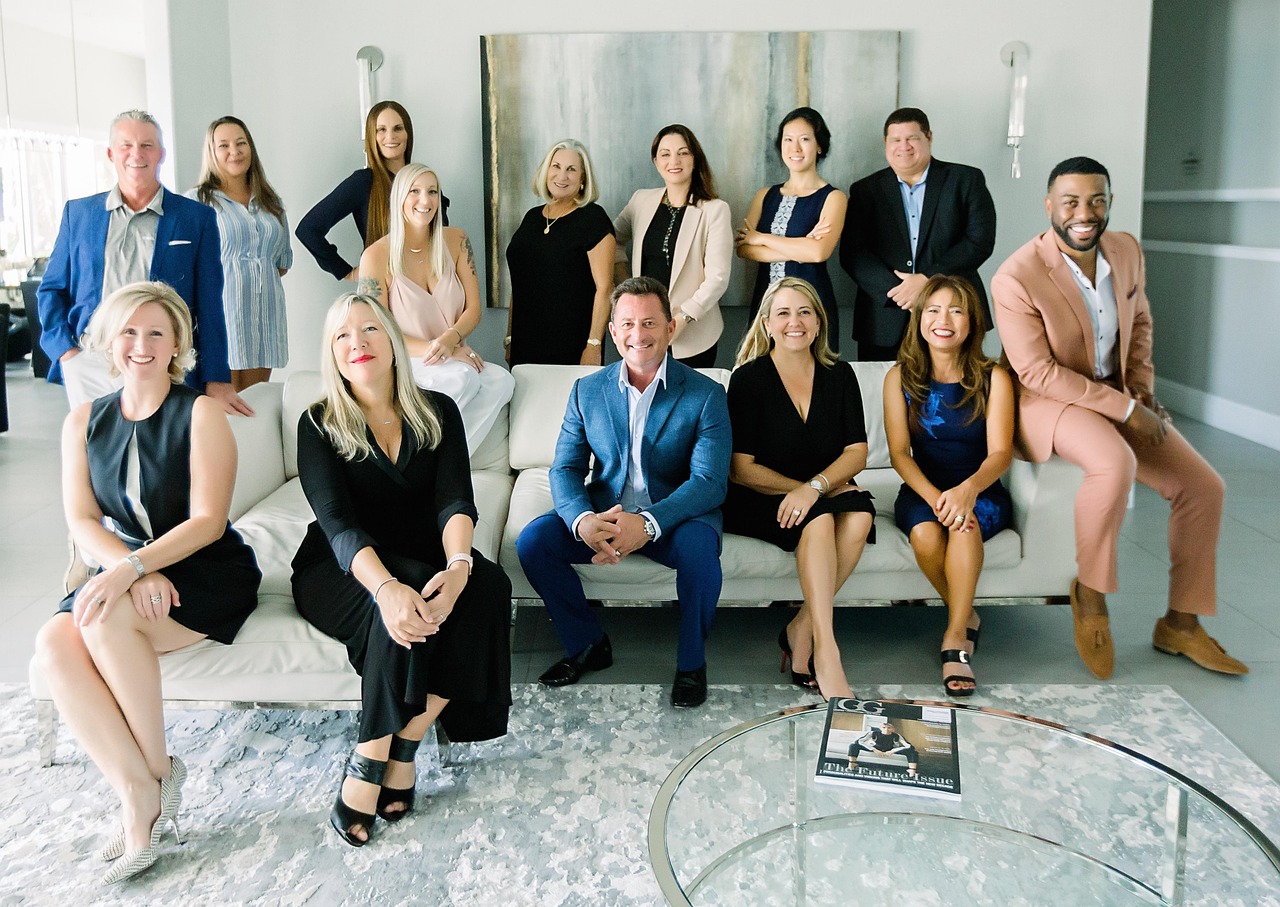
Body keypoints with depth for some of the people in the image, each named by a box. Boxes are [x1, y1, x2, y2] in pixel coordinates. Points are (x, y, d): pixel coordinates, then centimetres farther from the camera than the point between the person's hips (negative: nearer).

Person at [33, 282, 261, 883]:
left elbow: (207, 521, -14)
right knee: (54, 644, -24)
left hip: (207, 575, -4)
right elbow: (81, 522, 1)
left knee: (103, 621, -31)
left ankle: (159, 771, -11)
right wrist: (133, 572, -18)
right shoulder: (84, 423, 8)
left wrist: (132, 567, -27)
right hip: (126, 573, 5)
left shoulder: (200, 413, -6)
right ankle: (135, 793, -18)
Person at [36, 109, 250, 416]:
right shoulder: (78, 213, 11)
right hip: (89, 370, 2)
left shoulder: (197, 218, 4)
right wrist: (64, 350, 1)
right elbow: (52, 288, 17)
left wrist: (216, 381, -4)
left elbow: (209, 306, 2)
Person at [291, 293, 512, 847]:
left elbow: (454, 501, -11)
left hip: (424, 563, 3)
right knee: (401, 603, -36)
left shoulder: (437, 413, 3)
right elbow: (336, 520, -19)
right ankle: (398, 757, -21)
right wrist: (386, 586, -40)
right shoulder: (320, 425, -4)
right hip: (340, 570, -3)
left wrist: (457, 565, -35)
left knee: (488, 583, -29)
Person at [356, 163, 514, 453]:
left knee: (502, 381, -27)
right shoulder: (376, 256, -7)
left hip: (454, 358, 4)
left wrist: (451, 339, -19)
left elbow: (473, 308, 4)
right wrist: (432, 349, -21)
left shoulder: (456, 241, 5)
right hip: (403, 364, -4)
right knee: (462, 377, -34)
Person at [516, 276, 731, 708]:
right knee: (532, 540, -19)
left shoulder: (705, 395, -6)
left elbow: (709, 481, -15)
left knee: (699, 547, -35)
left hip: (676, 516, -3)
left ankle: (691, 662, -8)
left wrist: (648, 523, -31)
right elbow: (565, 469, 0)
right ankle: (587, 644, 4)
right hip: (602, 514, 3)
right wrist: (582, 520, -23)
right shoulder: (587, 391, 4)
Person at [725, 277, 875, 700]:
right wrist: (811, 491, -15)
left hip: (828, 493, 4)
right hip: (756, 503, -4)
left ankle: (801, 628, -18)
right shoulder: (749, 378, -5)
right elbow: (741, 468, -9)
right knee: (819, 518, -33)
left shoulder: (838, 375, 6)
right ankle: (826, 653, -36)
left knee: (859, 515, -28)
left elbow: (857, 452, -1)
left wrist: (814, 487, -21)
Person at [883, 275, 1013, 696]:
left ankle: (955, 638, -26)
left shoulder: (993, 378, -2)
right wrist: (934, 498, -25)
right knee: (925, 536, -32)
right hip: (921, 489, 1)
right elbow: (899, 453, -6)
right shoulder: (900, 378, 1)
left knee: (966, 523, -35)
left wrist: (967, 490, -33)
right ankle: (966, 618, -6)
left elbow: (1000, 453, -11)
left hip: (981, 491, -1)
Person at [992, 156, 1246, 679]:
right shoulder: (1016, 278, -21)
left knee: (1204, 488, -3)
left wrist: (1143, 390, 2)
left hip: (1121, 397, 7)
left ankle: (1180, 624, 14)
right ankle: (1089, 594, -12)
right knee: (1116, 462, -37)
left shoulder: (1127, 251, 0)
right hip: (1048, 402, -7)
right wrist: (1126, 408, -21)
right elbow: (1037, 372, -22)